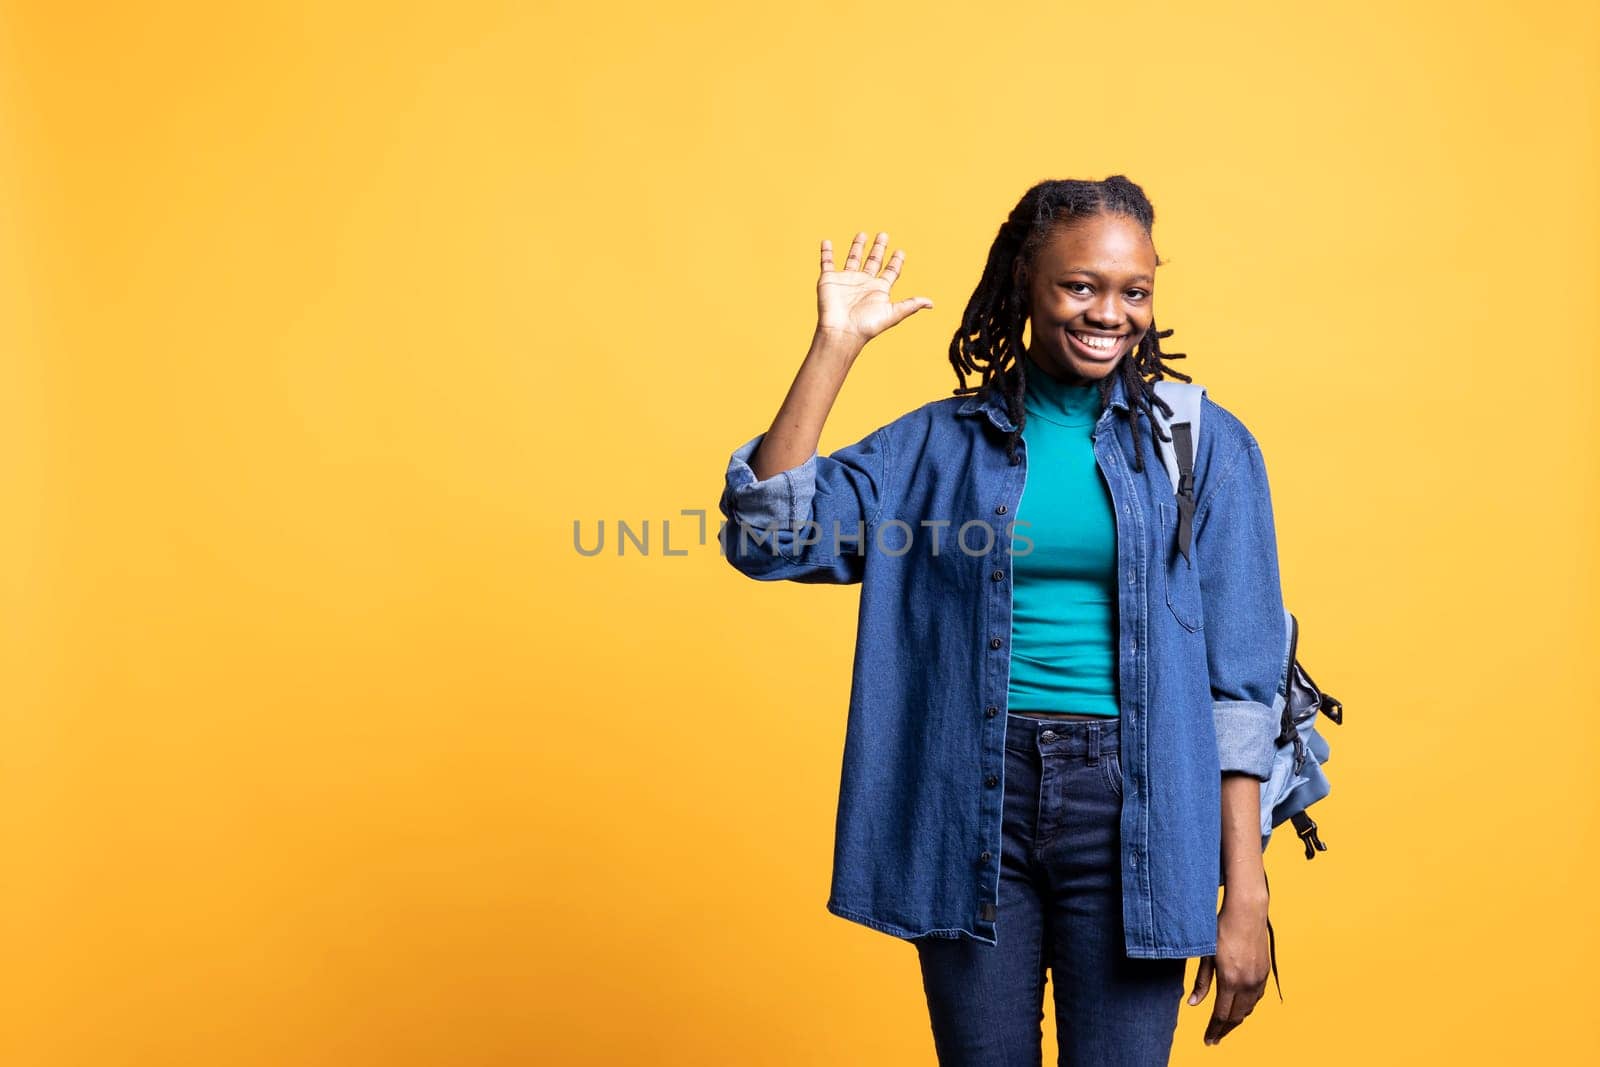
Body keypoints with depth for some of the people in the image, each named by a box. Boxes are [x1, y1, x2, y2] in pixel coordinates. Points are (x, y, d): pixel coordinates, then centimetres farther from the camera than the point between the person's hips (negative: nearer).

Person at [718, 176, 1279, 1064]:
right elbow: (768, 534, -6)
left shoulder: (1203, 444, 1)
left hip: (1131, 806, -1)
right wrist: (835, 346, -8)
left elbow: (1238, 681, -1)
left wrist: (1245, 892, -5)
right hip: (973, 802, 1)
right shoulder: (938, 443, 4)